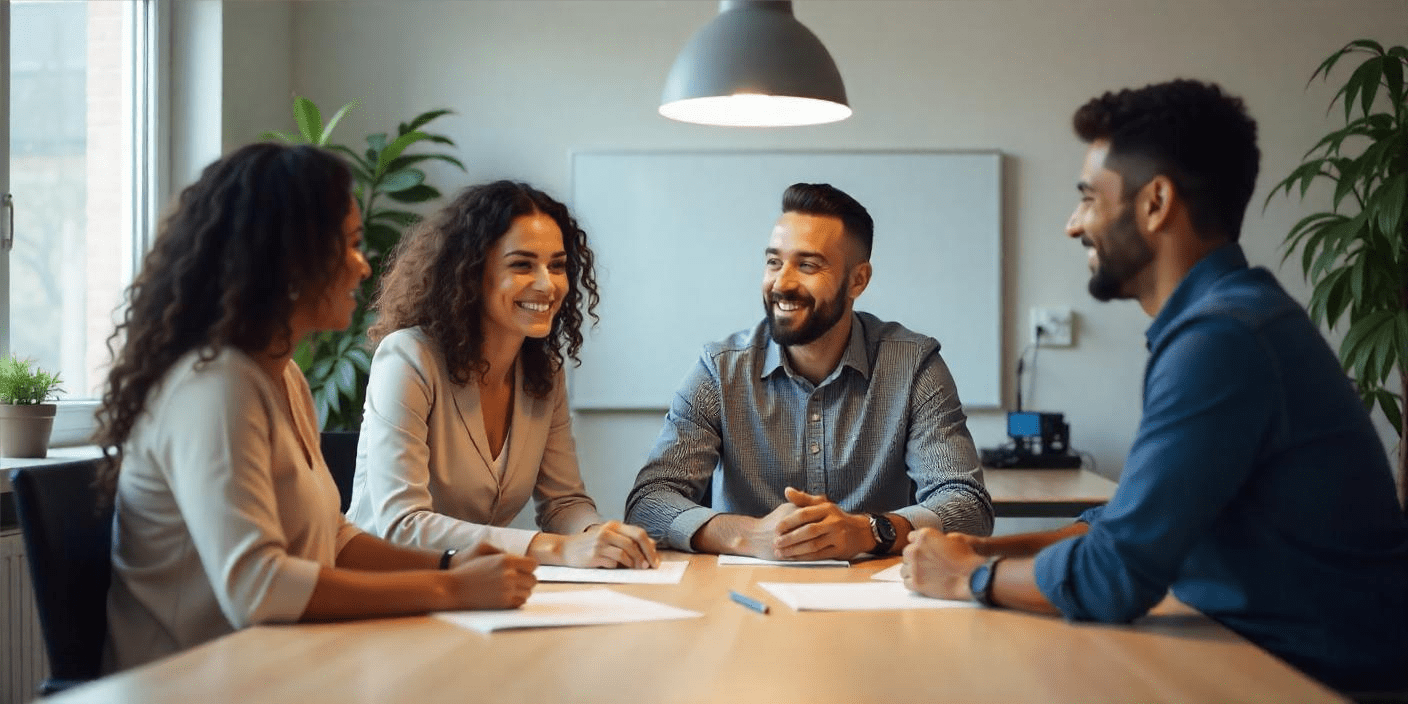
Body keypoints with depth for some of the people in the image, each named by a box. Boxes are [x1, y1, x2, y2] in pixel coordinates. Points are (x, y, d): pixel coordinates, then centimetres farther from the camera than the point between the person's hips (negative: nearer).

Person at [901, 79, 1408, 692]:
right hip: (1273, 649, 8)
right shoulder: (1223, 315, 9)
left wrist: (969, 575, -7)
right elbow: (1136, 520, 15)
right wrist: (991, 549, 4)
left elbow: (1112, 578, -23)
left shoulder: (1222, 338, -22)